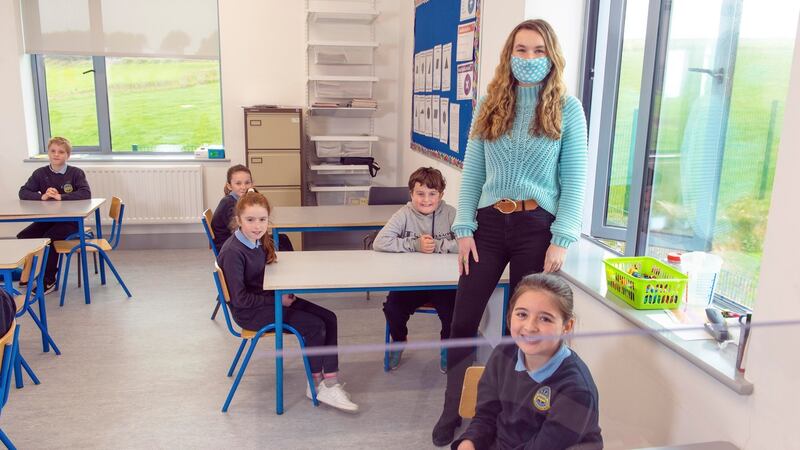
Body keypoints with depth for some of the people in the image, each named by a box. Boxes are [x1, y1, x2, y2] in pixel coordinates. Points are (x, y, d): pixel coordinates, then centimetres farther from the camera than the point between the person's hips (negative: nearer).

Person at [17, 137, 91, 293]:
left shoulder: (76, 173, -5)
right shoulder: (40, 173, 5)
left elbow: (86, 193, -20)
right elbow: (23, 192, -1)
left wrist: (60, 196, -26)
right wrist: (42, 196, -21)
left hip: (70, 220, -5)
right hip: (46, 219, 5)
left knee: (48, 238, -27)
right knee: (23, 237, -15)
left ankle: (49, 281, -9)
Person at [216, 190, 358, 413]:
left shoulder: (259, 241, 3)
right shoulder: (232, 252, -22)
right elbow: (240, 299, -21)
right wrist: (277, 300, -17)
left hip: (268, 299, 9)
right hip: (249, 311, -9)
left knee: (328, 318, -5)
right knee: (314, 326, -17)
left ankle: (330, 383, -7)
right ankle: (316, 385, 3)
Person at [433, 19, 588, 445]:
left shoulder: (567, 109, 0)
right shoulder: (490, 105, 6)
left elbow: (575, 180, -3)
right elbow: (472, 171, 5)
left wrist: (562, 239, -9)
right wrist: (464, 228, -2)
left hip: (537, 225, -2)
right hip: (489, 222, 2)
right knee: (463, 320, 4)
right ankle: (453, 411, 22)